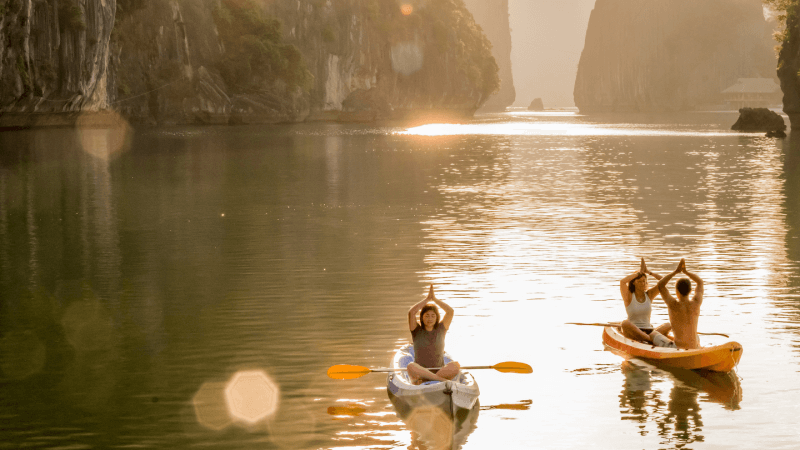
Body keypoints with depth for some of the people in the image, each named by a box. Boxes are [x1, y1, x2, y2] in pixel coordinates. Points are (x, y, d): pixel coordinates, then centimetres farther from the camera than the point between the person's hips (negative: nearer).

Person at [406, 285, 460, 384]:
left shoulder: (440, 329, 12)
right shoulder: (417, 331, 8)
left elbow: (450, 311, -1)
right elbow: (411, 312, -9)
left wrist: (434, 299, -2)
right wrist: (427, 299, -5)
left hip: (440, 371, 2)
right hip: (420, 372, -2)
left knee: (455, 365, -30)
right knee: (411, 366, -36)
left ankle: (423, 381, -34)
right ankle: (443, 379, -38)